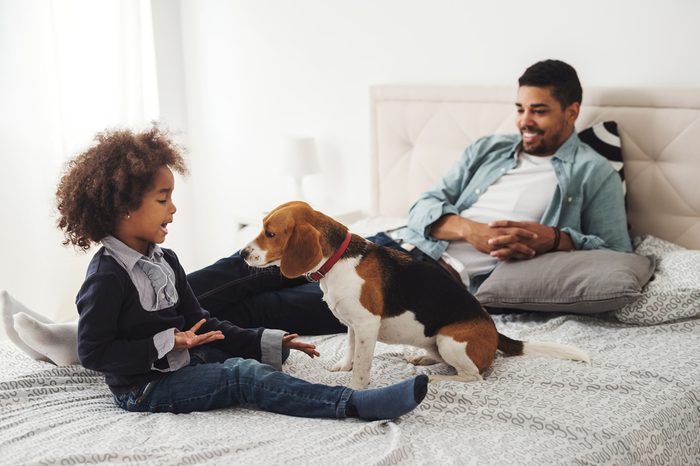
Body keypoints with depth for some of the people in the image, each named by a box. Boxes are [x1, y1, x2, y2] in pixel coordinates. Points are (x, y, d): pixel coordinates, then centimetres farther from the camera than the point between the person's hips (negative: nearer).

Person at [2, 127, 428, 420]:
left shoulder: (164, 260, 10)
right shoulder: (107, 275, -17)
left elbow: (200, 323, 14)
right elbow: (92, 352, -18)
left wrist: (269, 343, 6)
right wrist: (168, 345, -23)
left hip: (184, 359, 10)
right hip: (144, 385, -10)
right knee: (245, 376, -24)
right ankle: (356, 404, -34)